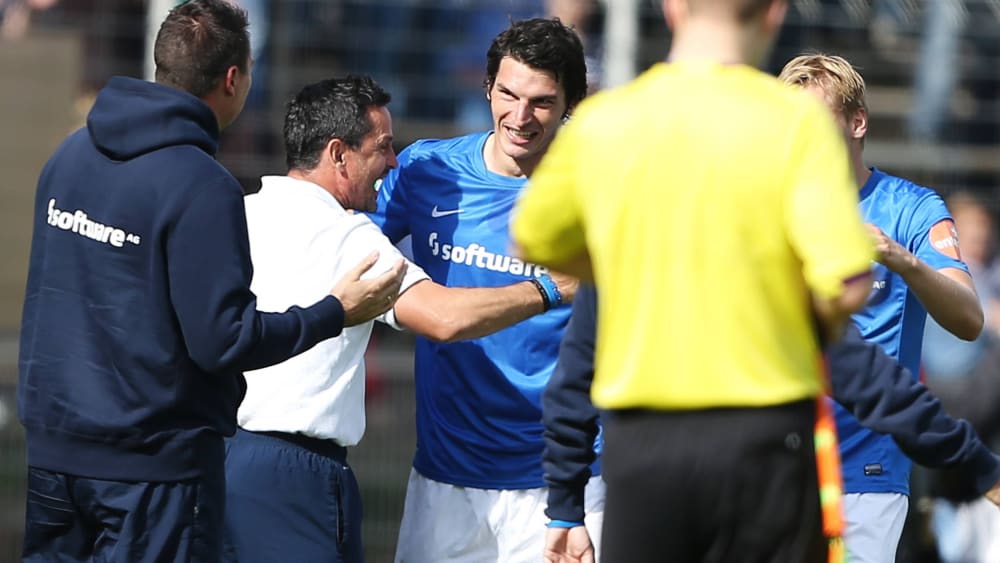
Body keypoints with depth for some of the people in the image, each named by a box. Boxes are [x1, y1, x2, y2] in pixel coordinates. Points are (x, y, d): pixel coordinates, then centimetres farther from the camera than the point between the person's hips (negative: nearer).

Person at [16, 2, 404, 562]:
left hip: (52, 446, 7)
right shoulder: (201, 185, -18)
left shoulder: (71, 154, 6)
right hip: (153, 462, -7)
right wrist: (337, 312, -8)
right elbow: (222, 341, -19)